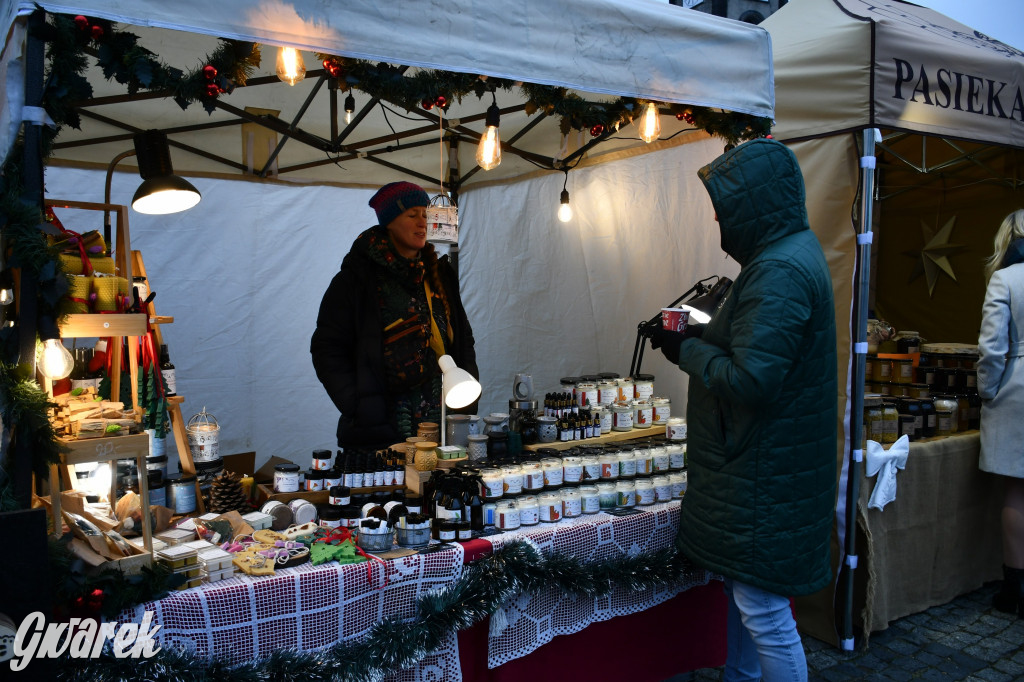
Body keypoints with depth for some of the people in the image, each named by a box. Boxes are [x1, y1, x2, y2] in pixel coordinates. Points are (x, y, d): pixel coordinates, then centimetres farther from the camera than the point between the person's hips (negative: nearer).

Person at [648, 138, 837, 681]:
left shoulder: (781, 271, -23)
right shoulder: (792, 251, 12)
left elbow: (750, 381, -28)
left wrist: (687, 351, -14)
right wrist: (696, 335, 7)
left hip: (762, 471, -11)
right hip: (756, 460, 11)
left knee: (764, 613, 1)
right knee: (742, 587, 24)